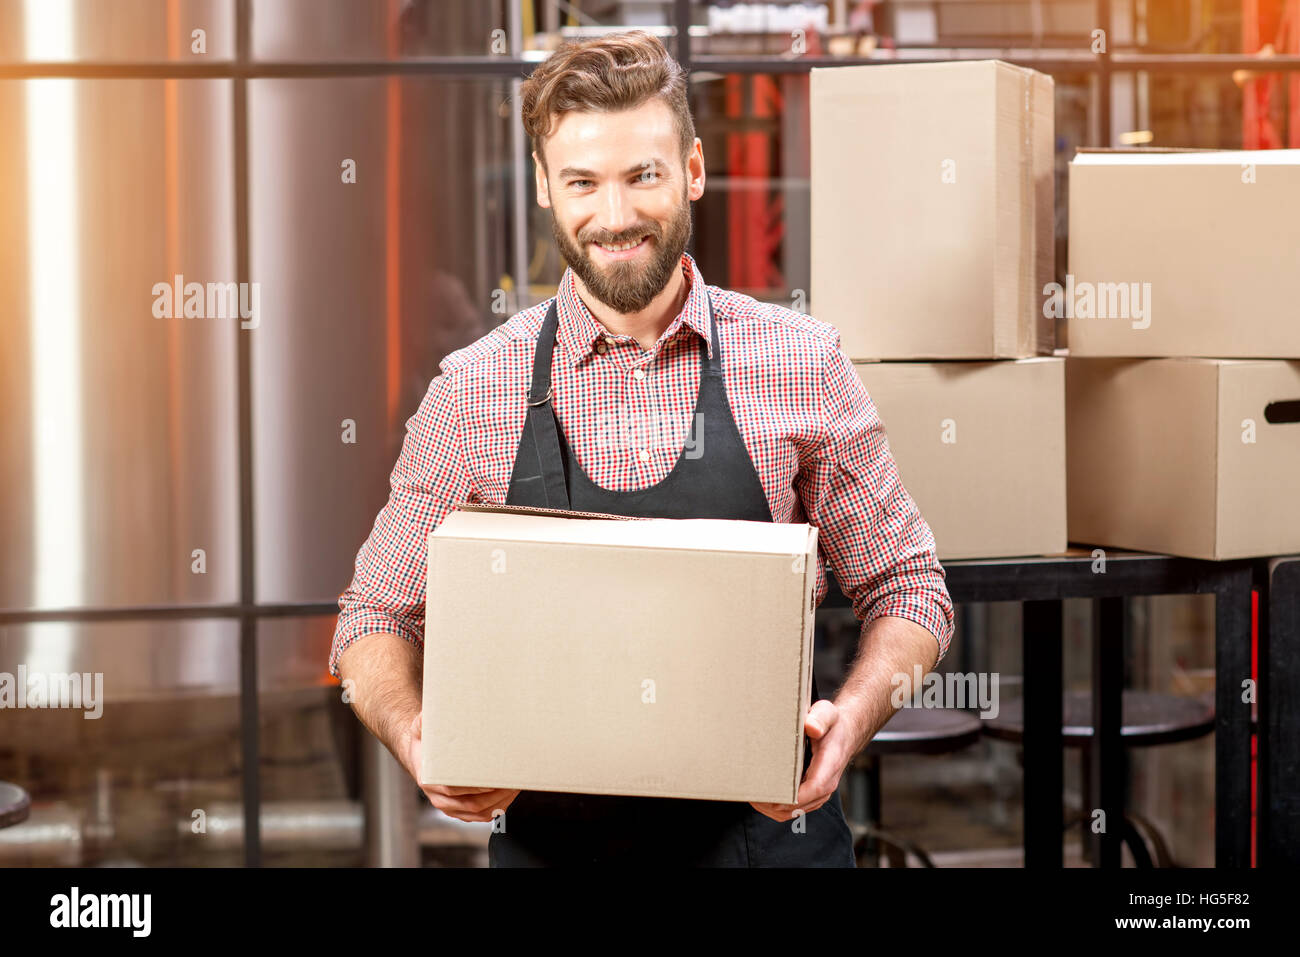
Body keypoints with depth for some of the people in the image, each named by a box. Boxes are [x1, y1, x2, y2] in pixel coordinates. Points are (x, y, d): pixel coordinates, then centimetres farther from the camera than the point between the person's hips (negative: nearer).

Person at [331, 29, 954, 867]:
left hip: (762, 830, 0)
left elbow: (908, 592, 4)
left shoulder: (801, 365, -3)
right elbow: (376, 619, 5)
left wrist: (849, 719, -15)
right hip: (551, 838, 1)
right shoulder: (473, 391, -3)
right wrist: (419, 743, -15)